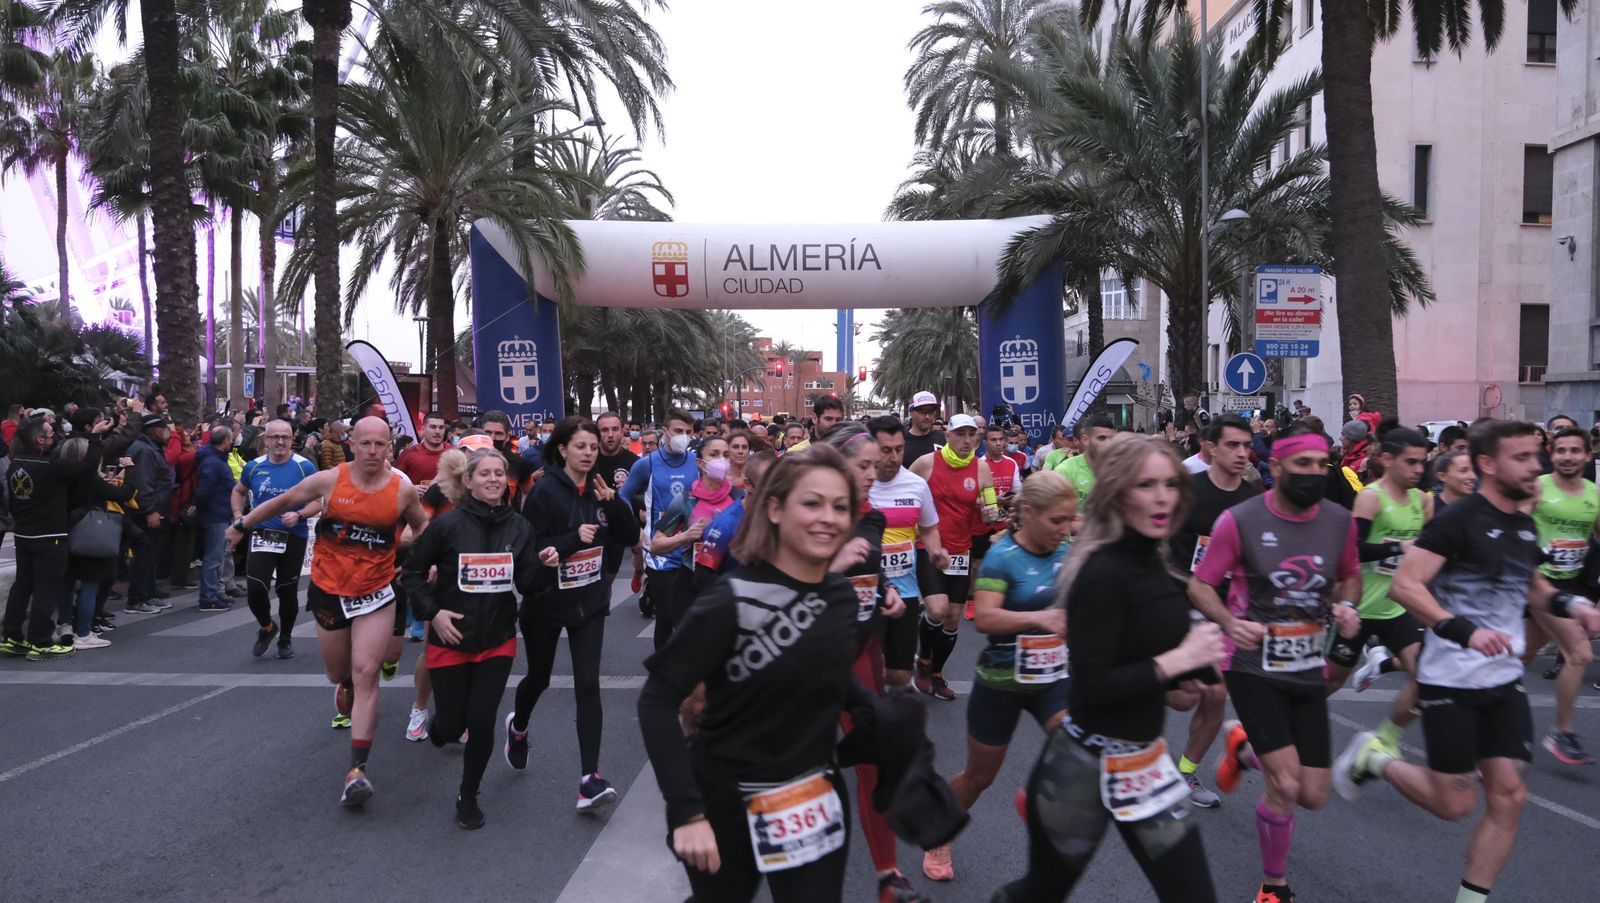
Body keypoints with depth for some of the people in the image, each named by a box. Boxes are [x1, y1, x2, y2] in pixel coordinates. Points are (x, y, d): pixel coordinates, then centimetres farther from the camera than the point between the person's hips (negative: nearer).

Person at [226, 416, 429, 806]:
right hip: (329, 589, 2)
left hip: (375, 594, -1)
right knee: (339, 673, 16)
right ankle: (346, 687, 57)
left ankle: (358, 770, -10)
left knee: (365, 674, -12)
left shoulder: (403, 489, -9)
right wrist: (243, 525, 15)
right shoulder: (329, 480, -10)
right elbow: (285, 501, 7)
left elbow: (421, 525, 11)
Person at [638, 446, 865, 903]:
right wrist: (686, 812, -25)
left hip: (815, 801, 4)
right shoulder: (733, 601, -22)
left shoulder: (843, 596, -3)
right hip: (726, 805, -4)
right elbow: (656, 700, -21)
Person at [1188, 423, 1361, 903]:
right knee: (1286, 786, -13)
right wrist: (1230, 622, -24)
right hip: (1254, 669, -5)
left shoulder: (1340, 520, -2)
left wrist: (1347, 606, -5)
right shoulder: (1239, 520, -15)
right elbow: (1199, 585, -6)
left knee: (1313, 797, 6)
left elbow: (1350, 576, 17)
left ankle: (1243, 747, 38)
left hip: (1309, 670, 5)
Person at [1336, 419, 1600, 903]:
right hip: (1451, 681, -7)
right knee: (1455, 804, -1)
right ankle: (1374, 756, 24)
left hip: (1505, 680, 7)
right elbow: (1403, 585, -23)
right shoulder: (1457, 520, -16)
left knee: (1509, 796, 4)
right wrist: (1465, 630, -33)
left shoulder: (1525, 526, 9)